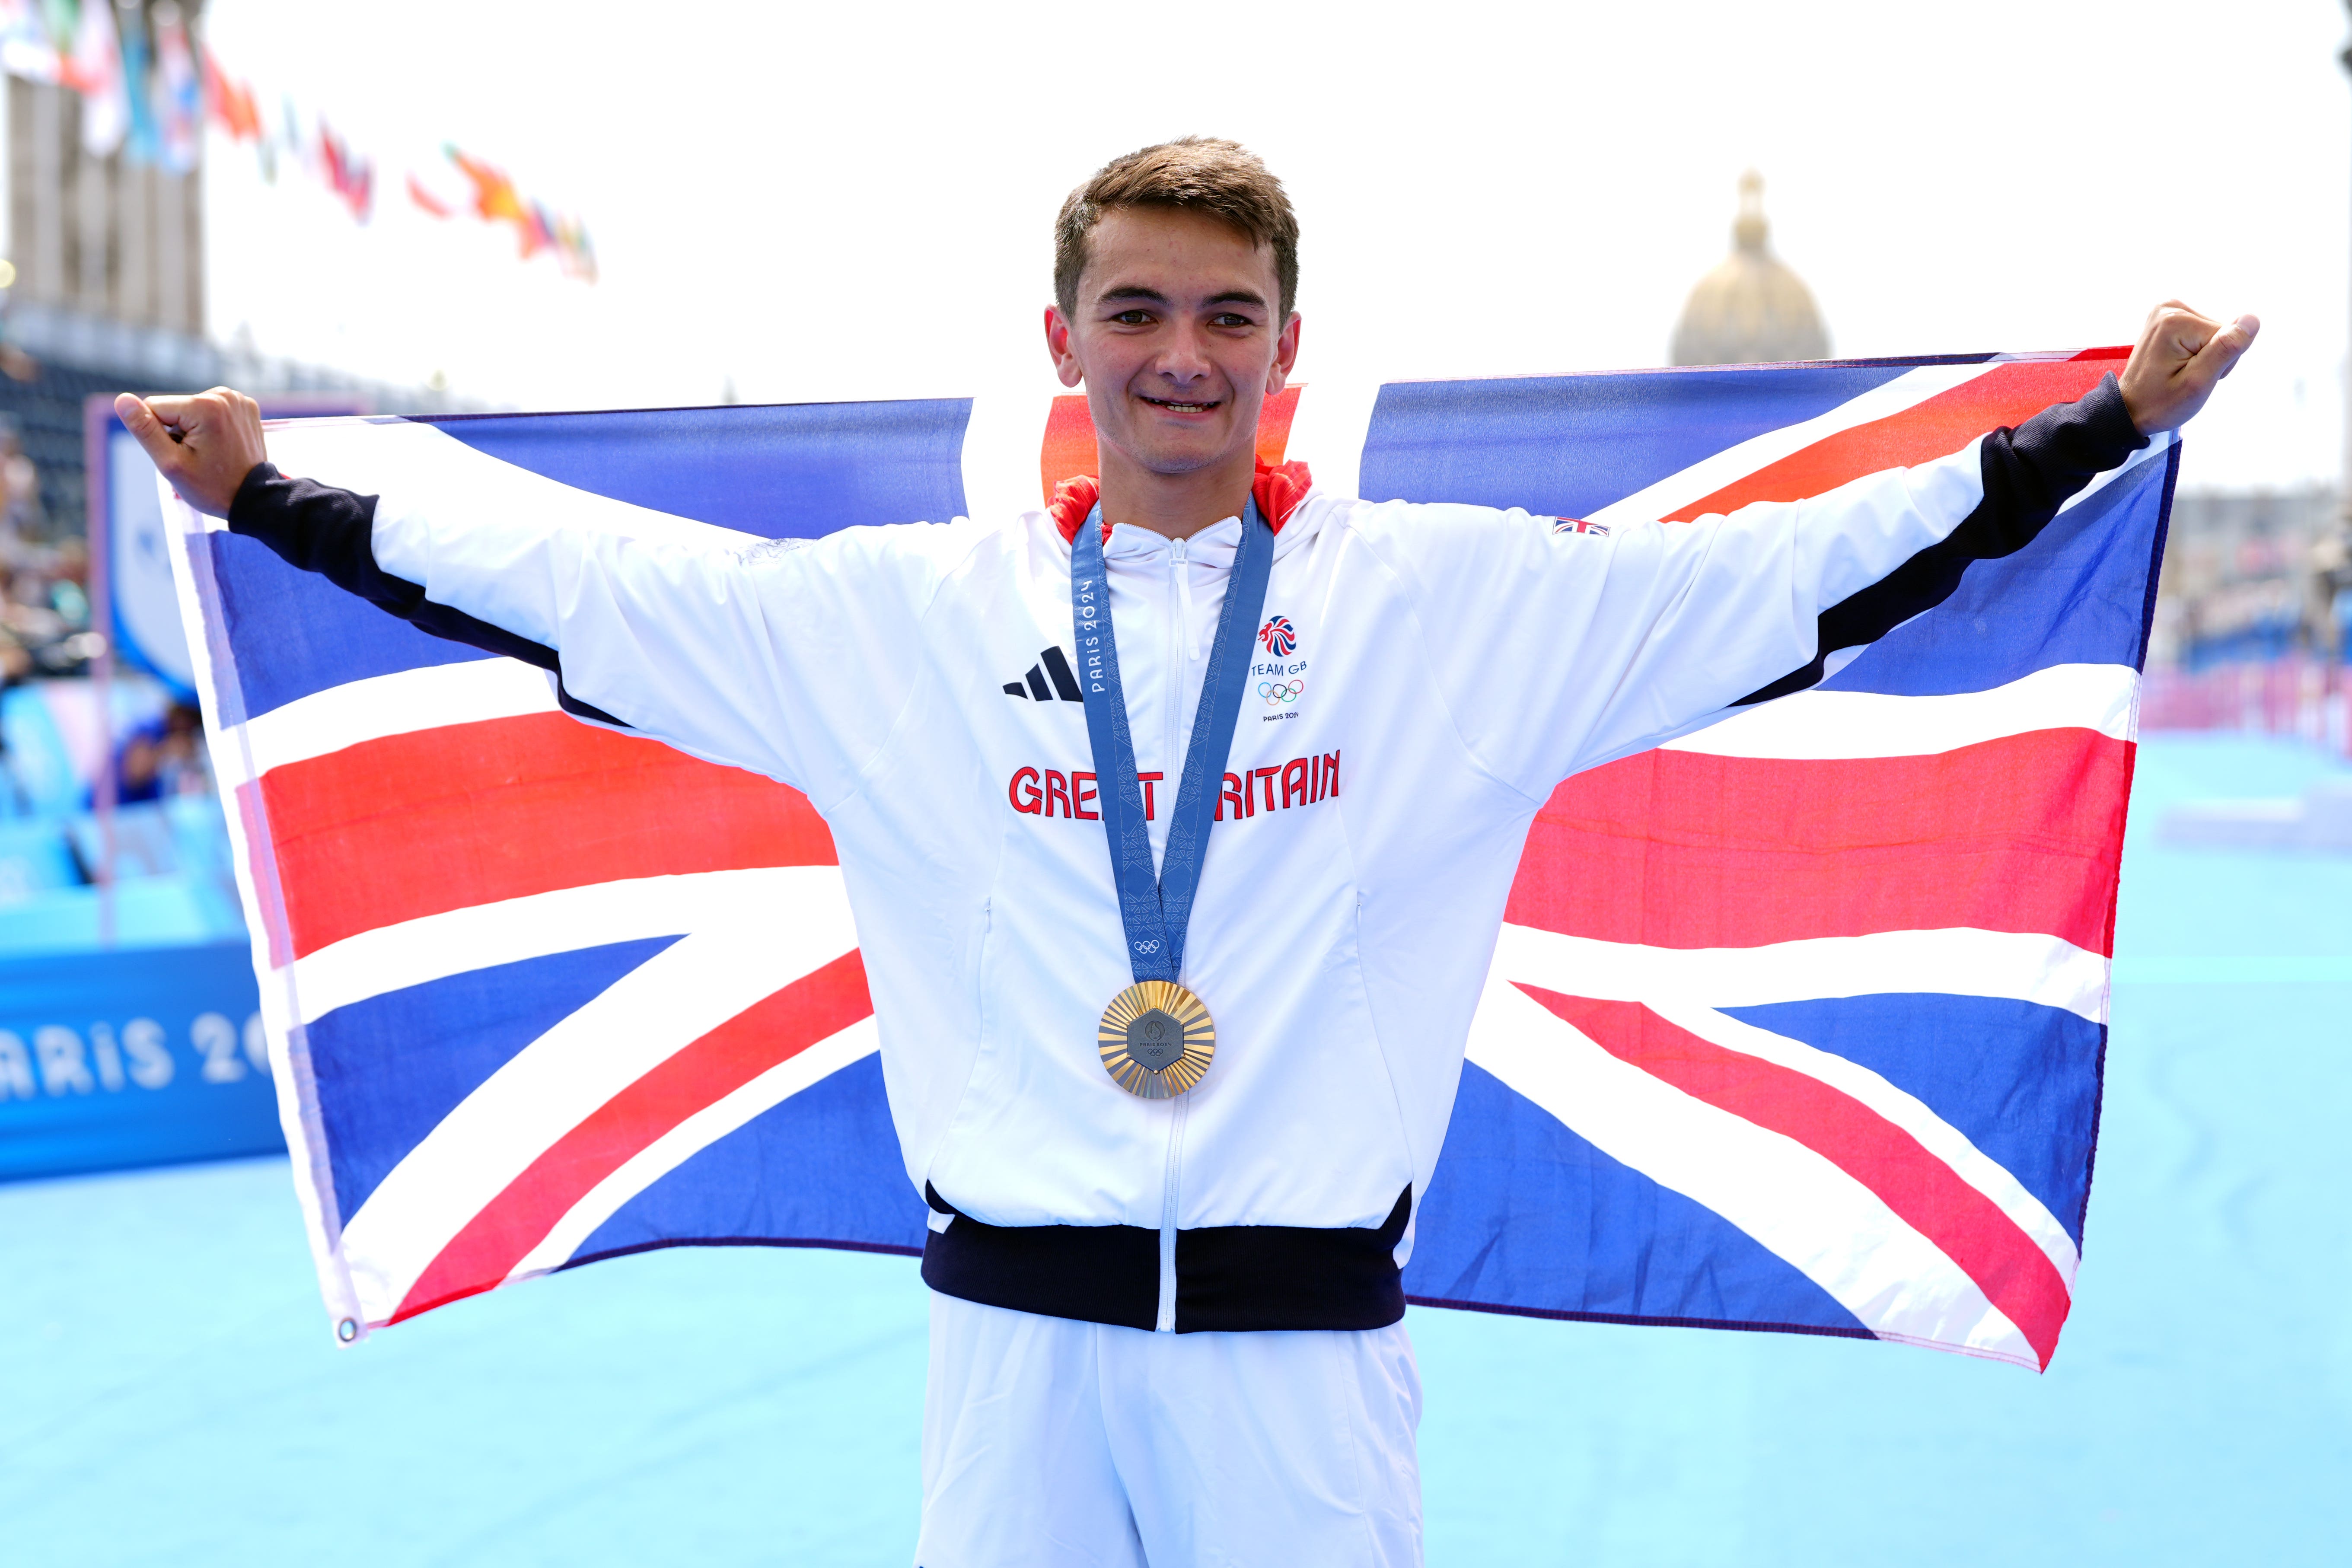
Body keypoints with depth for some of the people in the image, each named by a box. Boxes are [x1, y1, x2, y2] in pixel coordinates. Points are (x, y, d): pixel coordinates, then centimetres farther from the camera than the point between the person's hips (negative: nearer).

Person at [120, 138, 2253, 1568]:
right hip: (1017, 1326, 1)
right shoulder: (902, 614, 5)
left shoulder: (1458, 601, 1)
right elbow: (573, 587, 9)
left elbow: (1802, 572, 1)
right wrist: (272, 501, 8)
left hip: (1309, 1339, -1)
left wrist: (2105, 430, -2)